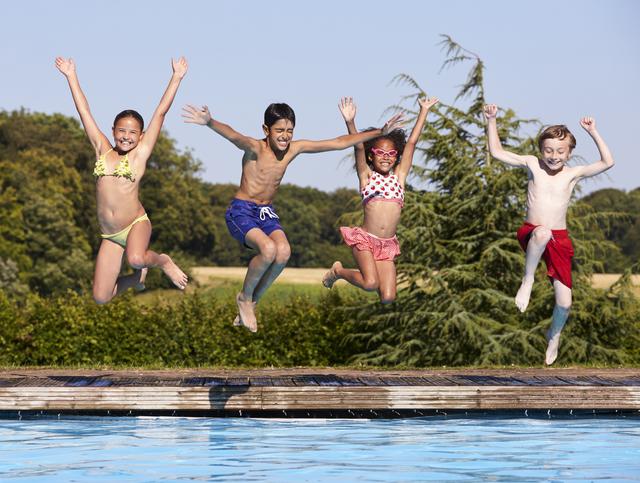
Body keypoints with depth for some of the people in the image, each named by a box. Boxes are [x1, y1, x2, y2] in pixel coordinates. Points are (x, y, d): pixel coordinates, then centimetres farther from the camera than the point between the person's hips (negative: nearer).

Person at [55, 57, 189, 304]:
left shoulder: (139, 154, 0)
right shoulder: (103, 150, 8)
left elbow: (161, 111, -1)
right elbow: (84, 111, 12)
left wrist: (176, 77, -2)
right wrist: (71, 77, 15)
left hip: (136, 224, -4)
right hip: (110, 235, 4)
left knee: (135, 259, -38)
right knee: (100, 297, 0)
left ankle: (163, 261, -2)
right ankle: (136, 278, 32)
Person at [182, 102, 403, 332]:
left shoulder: (295, 148, 1)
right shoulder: (255, 148, -17)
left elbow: (340, 142, 4)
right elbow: (234, 136, -41)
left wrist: (380, 132, 2)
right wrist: (209, 122, -63)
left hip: (267, 213, 5)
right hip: (241, 211, -5)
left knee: (283, 251, -26)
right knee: (269, 248, -32)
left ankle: (253, 300, -5)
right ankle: (244, 297, -5)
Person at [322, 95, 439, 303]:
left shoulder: (399, 176, 11)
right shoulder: (367, 176, 4)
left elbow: (412, 142, 9)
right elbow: (358, 147, -11)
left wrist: (424, 111, 10)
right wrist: (350, 122, -25)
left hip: (387, 245, 3)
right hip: (365, 239, -3)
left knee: (387, 298, -7)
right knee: (371, 284, -22)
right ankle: (338, 271, 7)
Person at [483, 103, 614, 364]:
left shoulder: (573, 174, 0)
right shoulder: (533, 165, 2)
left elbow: (607, 162, -10)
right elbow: (497, 152, 5)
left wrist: (593, 133, -14)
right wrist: (491, 122, -2)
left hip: (559, 239, 2)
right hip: (530, 234, -2)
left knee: (564, 301, -2)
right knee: (542, 233, -43)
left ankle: (554, 335, 34)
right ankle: (527, 281, -20)